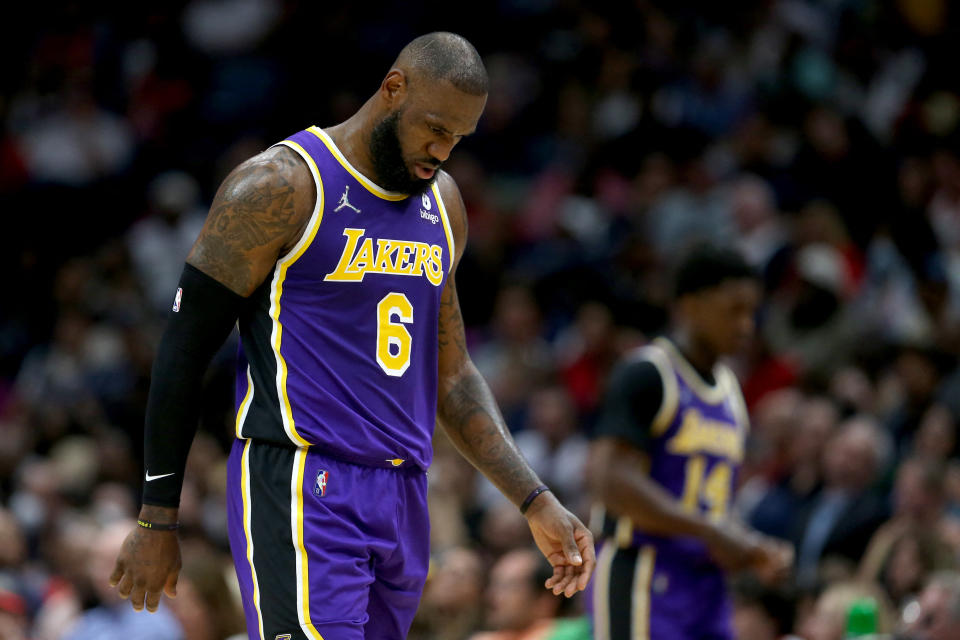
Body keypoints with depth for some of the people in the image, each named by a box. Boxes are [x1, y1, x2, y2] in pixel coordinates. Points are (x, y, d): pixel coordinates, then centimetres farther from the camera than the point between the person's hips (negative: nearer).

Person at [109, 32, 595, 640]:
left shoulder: (443, 204, 15)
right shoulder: (281, 188, -8)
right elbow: (184, 352, -5)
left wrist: (535, 502, 13)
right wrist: (158, 522, -5)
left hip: (403, 499, 7)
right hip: (301, 492, -7)